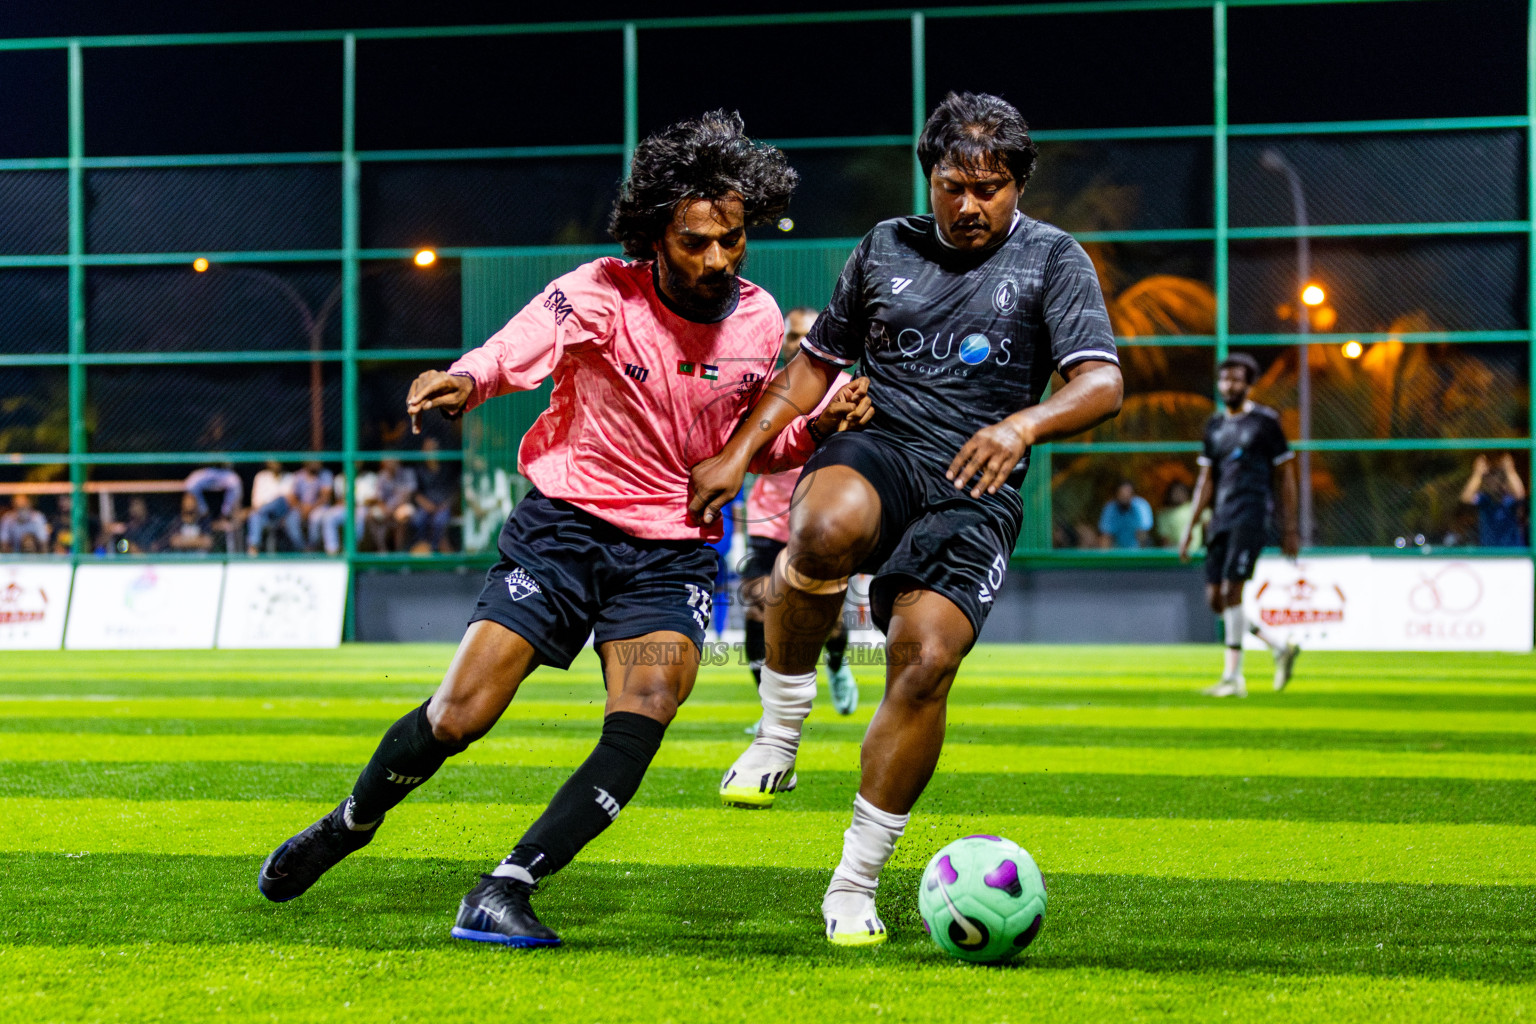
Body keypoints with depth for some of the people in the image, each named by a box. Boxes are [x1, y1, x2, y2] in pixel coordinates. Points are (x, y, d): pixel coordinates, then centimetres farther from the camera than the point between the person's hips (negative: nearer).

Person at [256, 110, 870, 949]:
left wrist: (817, 429, -8)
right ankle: (347, 827, 25)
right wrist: (463, 382, -57)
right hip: (562, 527, -2)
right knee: (456, 720, -5)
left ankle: (501, 894, -17)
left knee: (637, 733, -22)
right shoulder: (601, 297, -15)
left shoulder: (758, 320, -1)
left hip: (670, 555, 3)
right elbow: (513, 352, -34)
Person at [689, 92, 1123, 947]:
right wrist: (739, 455, 13)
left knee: (926, 661, -21)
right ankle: (781, 732, -17)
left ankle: (857, 883, -5)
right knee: (827, 526, -38)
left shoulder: (1053, 260, 5)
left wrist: (1024, 424, -28)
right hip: (878, 453, 1)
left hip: (975, 490, -1)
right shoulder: (886, 249, 14)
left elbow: (1103, 385, -7)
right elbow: (818, 362, 24)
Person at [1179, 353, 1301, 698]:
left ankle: (1233, 677, -10)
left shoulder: (1265, 421, 0)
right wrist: (1190, 527, 14)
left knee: (1231, 592, -15)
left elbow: (1286, 475, 2)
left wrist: (1289, 528, -1)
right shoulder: (1215, 424, 16)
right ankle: (1280, 648, 16)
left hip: (1251, 514, -7)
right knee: (1215, 599, 1)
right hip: (1220, 519, 7)